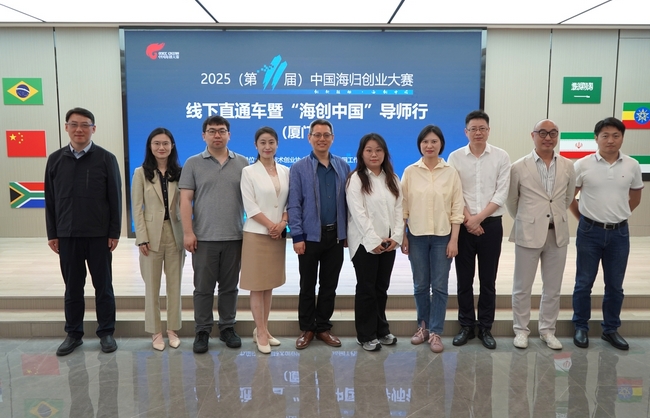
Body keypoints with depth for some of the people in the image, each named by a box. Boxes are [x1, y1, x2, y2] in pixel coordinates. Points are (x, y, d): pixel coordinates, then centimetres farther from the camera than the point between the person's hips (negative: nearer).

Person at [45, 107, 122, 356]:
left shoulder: (106, 159, -3)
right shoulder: (55, 159, 5)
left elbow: (115, 198, -3)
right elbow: (50, 200, 7)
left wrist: (115, 232, -6)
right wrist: (52, 234, 4)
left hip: (99, 234, -2)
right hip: (67, 235, 2)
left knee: (103, 286, 8)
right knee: (72, 287, 11)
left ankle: (106, 333, 19)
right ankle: (73, 333, 24)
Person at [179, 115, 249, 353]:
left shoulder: (242, 163, 6)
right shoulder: (193, 163, 2)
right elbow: (185, 200, -2)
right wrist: (188, 232, -10)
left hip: (234, 237, 2)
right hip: (204, 237, -1)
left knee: (230, 286, 11)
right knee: (203, 287, 6)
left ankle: (227, 328, 24)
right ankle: (202, 331, 18)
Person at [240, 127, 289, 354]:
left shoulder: (285, 171, 7)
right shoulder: (248, 172, -5)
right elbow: (250, 206, -10)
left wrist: (282, 223, -9)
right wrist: (270, 226, -12)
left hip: (279, 234, 4)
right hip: (257, 233, -4)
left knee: (270, 284, 11)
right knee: (257, 285, 1)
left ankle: (263, 329, 22)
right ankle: (260, 333, 11)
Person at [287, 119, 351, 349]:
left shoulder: (342, 166, 5)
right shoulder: (299, 168, -3)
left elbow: (348, 200, 6)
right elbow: (293, 204, -6)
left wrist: (347, 231, 3)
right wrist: (297, 236, -11)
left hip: (336, 235, 3)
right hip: (310, 235, -2)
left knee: (329, 285, 11)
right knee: (308, 285, 9)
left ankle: (323, 327, 25)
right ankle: (306, 328, 24)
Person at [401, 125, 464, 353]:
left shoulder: (451, 172, 0)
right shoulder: (410, 171, 0)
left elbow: (457, 208, -1)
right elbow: (403, 206, 2)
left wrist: (454, 239, -5)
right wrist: (402, 236, -1)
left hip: (442, 236, 0)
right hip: (417, 235, 1)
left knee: (439, 286, 3)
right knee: (420, 285, 10)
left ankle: (435, 332, 14)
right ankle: (423, 326, 27)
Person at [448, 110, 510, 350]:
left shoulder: (501, 157, 0)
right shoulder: (455, 157, 1)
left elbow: (501, 194, -5)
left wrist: (479, 217, -12)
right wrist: (468, 220, -11)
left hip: (491, 224, 0)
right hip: (463, 225, 0)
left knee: (488, 280, 7)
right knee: (464, 278, 7)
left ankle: (485, 328, 19)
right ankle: (466, 325, 21)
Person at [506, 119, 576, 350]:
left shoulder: (568, 167, 4)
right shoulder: (519, 167, -5)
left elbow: (568, 198, 17)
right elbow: (511, 200, 6)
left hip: (558, 234, 3)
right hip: (528, 234, -3)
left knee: (553, 288, 11)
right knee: (522, 287, 6)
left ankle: (547, 330, 25)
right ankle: (521, 330, 20)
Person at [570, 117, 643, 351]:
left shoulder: (632, 166, 0)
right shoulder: (583, 165, -7)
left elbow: (635, 197, 15)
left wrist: (619, 215, 13)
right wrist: (583, 218, 4)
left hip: (619, 233, 2)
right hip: (590, 231, -2)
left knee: (615, 285, 11)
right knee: (584, 283, 6)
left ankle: (611, 329, 26)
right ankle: (581, 327, 20)